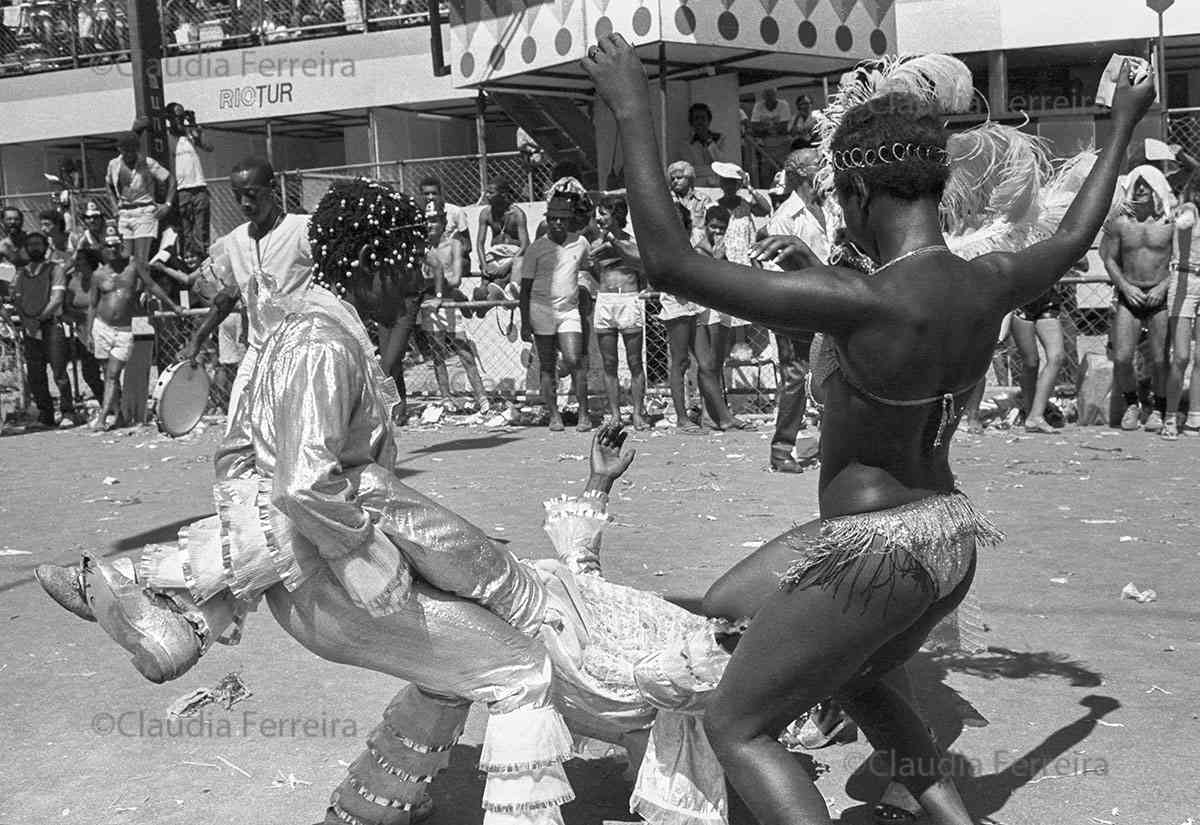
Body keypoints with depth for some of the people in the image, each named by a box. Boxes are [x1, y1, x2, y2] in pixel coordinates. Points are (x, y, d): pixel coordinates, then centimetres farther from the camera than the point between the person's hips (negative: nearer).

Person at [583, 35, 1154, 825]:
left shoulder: (862, 303, -28)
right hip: (950, 538, 8)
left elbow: (671, 264, -27)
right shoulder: (991, 284, -6)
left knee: (737, 727, 9)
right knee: (858, 681, 36)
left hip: (874, 553, -8)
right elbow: (1074, 238, 19)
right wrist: (1124, 124, 32)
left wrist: (633, 111, -20)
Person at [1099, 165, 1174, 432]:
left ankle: (1159, 410, 18)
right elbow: (1109, 259, 8)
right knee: (1121, 359, -7)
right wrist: (1125, 286, -5)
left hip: (1160, 296, -1)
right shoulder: (1120, 222, 3)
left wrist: (1164, 285, -11)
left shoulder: (1171, 221, -2)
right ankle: (1131, 405, 17)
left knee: (1160, 360, -3)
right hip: (1129, 296, 1)